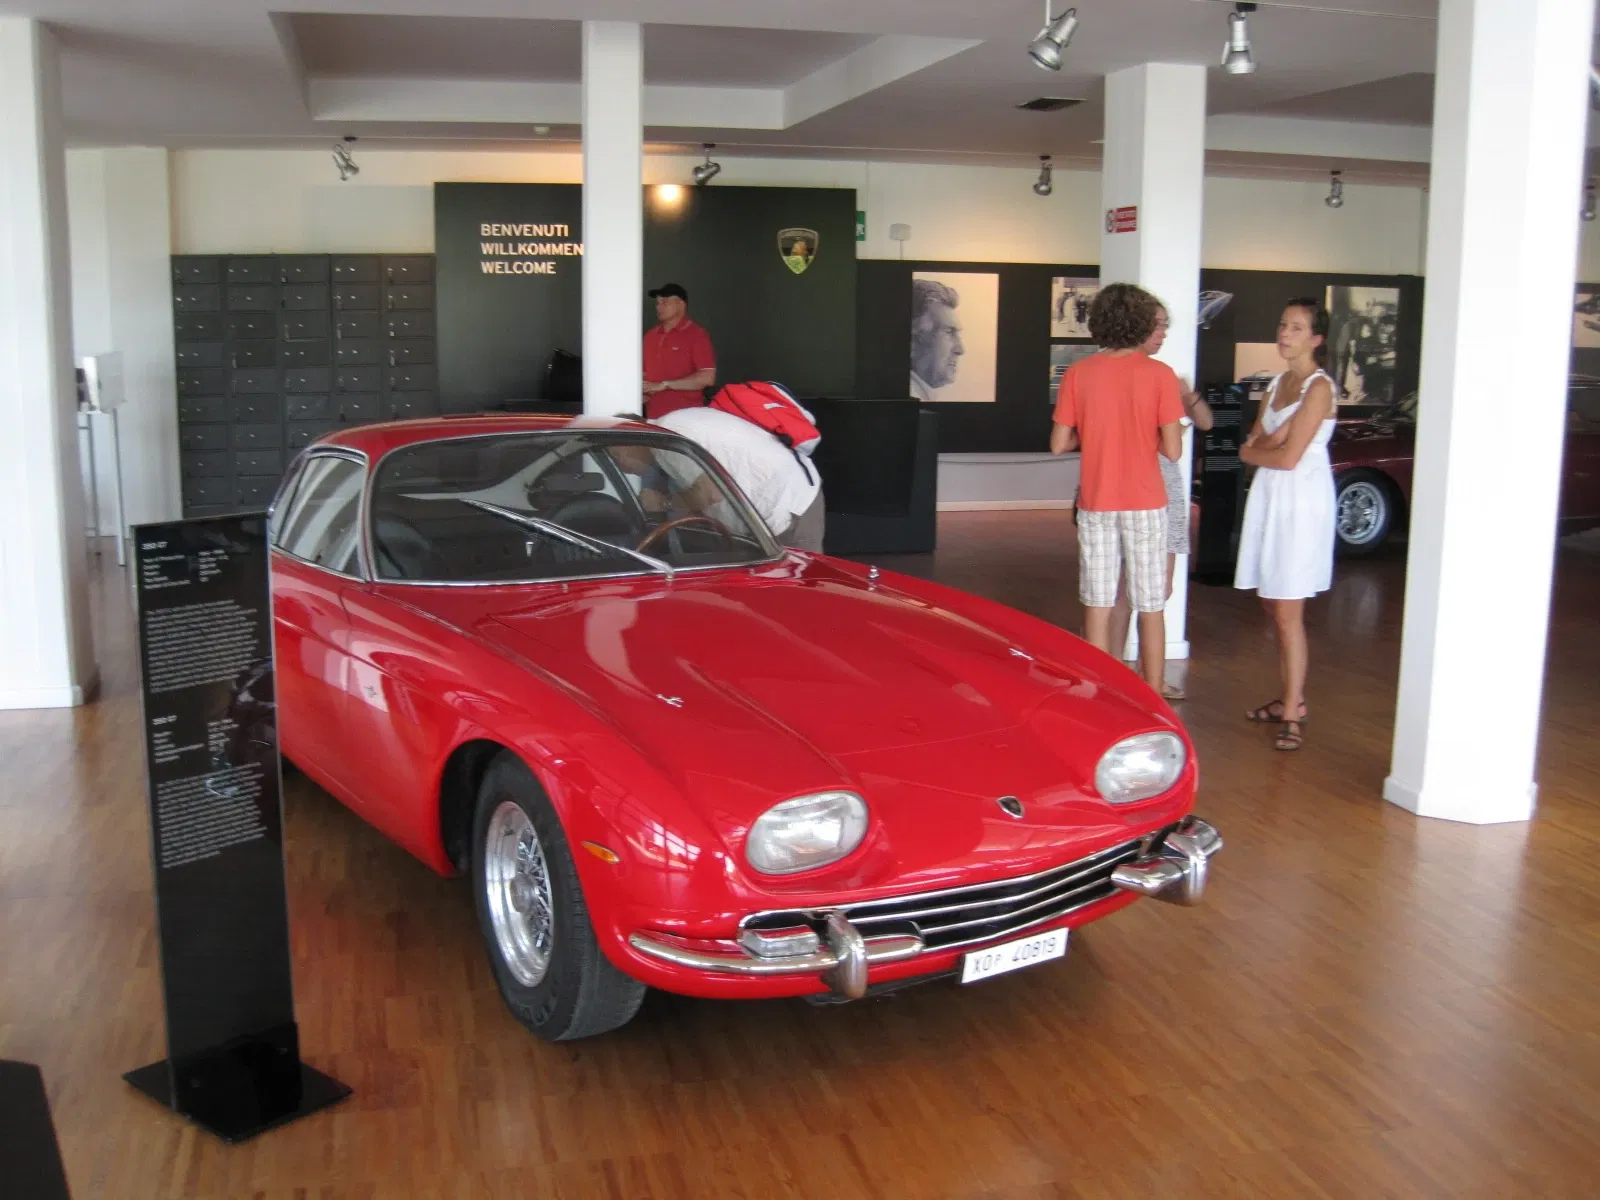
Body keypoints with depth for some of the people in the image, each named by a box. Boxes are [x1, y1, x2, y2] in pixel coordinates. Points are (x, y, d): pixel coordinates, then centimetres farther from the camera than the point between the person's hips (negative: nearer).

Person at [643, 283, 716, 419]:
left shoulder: (697, 335, -5)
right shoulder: (650, 336, 12)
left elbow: (707, 378, -15)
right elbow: (642, 372, 22)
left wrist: (664, 385, -15)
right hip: (653, 417, 5)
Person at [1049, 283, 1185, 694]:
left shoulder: (1078, 373, -3)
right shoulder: (1159, 375, -9)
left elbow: (1059, 444, -1)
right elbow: (1172, 449, -10)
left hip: (1095, 505, 2)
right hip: (1144, 505, -2)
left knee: (1097, 606, 9)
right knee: (1150, 609, 7)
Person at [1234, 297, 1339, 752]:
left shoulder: (1319, 386, -10)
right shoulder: (1279, 382, 15)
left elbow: (1288, 457, -16)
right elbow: (1249, 447, 9)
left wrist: (1258, 448, 1)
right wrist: (1272, 442, -10)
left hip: (1301, 499, -8)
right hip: (1268, 495, 8)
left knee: (1288, 612, -8)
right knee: (1273, 608, 10)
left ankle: (1293, 714, -3)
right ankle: (1291, 699, 20)